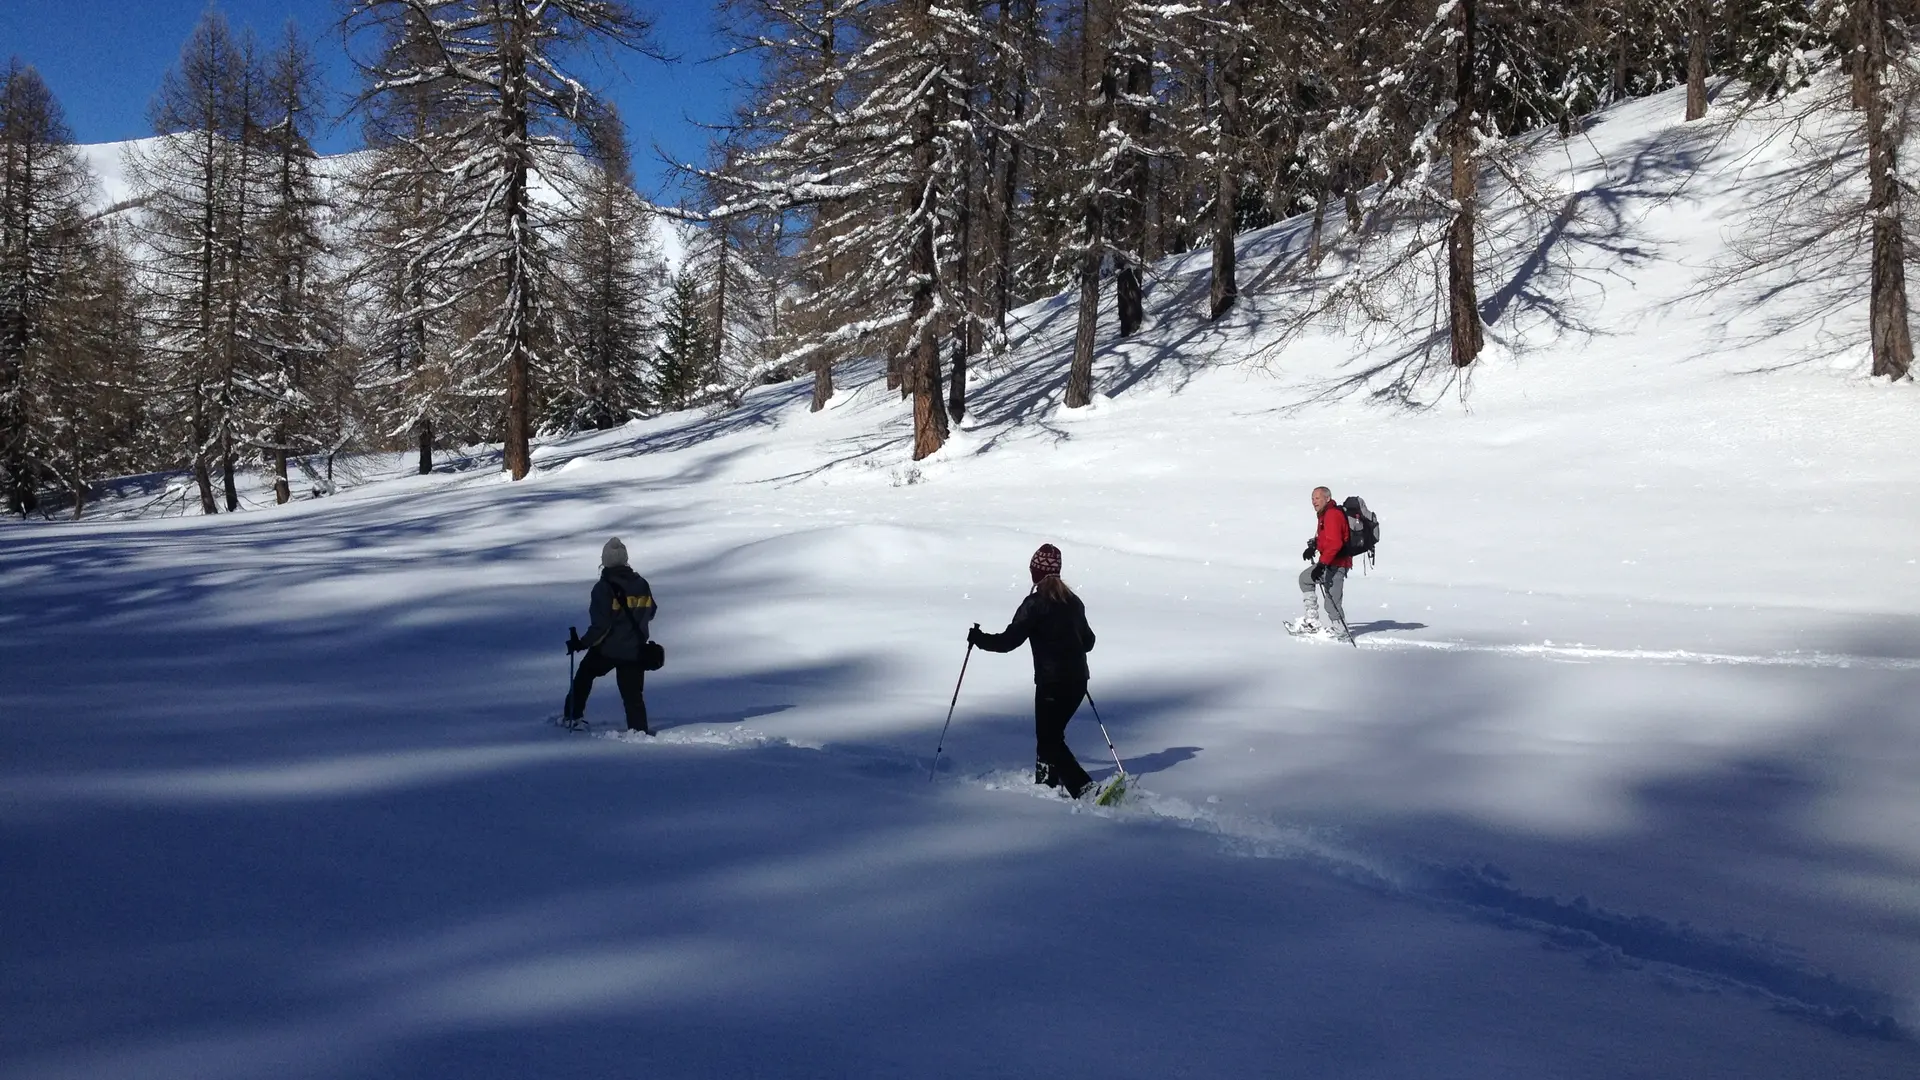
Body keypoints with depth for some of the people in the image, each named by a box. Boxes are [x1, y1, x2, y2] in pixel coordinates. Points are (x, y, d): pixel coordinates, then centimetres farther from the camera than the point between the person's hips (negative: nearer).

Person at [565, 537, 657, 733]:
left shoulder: (604, 587, -17)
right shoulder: (641, 584, 0)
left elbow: (600, 625, -21)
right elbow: (650, 612, 13)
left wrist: (582, 644, -12)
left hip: (608, 649, -3)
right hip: (635, 650, 3)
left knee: (584, 676, 22)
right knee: (633, 693, 8)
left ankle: (572, 717, 29)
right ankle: (639, 730, -1)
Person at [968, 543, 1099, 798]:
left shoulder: (1035, 604, -12)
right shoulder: (1073, 601, 10)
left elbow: (1008, 641, -14)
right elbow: (1088, 641, 19)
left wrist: (978, 638, 1)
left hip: (1051, 682, -7)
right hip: (1078, 681, 7)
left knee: (1050, 740, 0)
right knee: (1051, 733, 21)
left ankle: (1086, 790, -13)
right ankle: (1046, 783, 29)